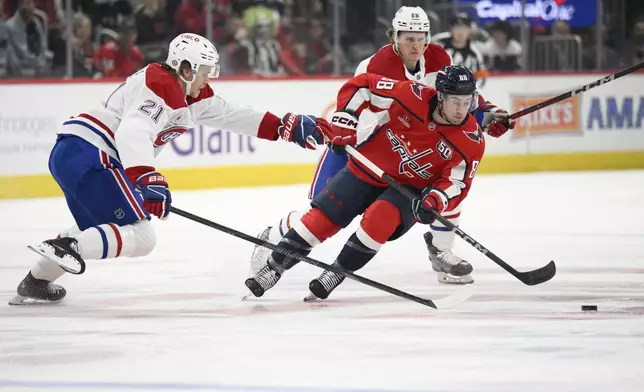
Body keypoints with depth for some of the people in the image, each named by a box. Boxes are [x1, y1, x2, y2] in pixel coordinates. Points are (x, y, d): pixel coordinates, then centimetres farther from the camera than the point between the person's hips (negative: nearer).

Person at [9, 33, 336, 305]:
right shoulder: (157, 86, -14)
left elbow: (231, 115, 21)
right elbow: (133, 133, -30)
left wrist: (287, 126, 17)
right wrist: (148, 181, -42)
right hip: (88, 154, -11)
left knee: (98, 230, 32)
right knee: (139, 236, -16)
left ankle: (36, 281, 32)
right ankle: (65, 246, -30)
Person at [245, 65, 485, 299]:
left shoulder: (471, 141, -21)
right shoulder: (412, 95, -24)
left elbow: (457, 183, -16)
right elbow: (361, 85, -14)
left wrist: (436, 200, -36)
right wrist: (344, 125, -20)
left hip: (410, 186, -1)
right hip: (369, 168, 1)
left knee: (381, 217, -30)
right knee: (322, 217, -5)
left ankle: (337, 273, -13)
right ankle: (273, 268, 11)